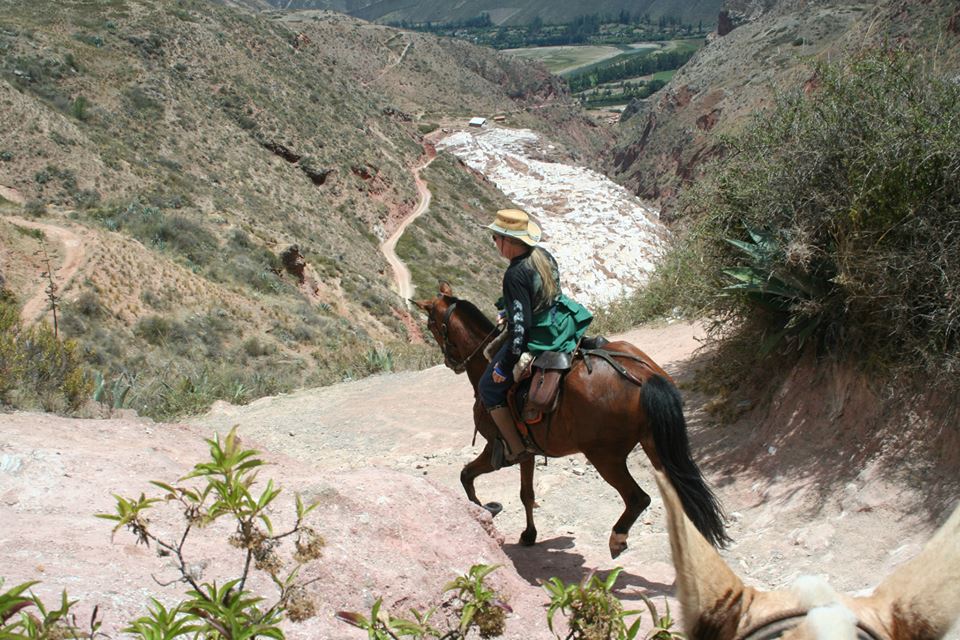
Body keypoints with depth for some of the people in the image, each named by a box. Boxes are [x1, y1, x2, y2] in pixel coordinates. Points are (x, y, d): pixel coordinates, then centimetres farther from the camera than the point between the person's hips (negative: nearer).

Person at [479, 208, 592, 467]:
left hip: (536, 343, -9)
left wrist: (504, 366, -17)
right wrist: (509, 311, 28)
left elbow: (520, 326, -26)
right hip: (561, 326, 9)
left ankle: (515, 446, 14)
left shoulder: (515, 275, -26)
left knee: (488, 387, 9)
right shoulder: (544, 255, -1)